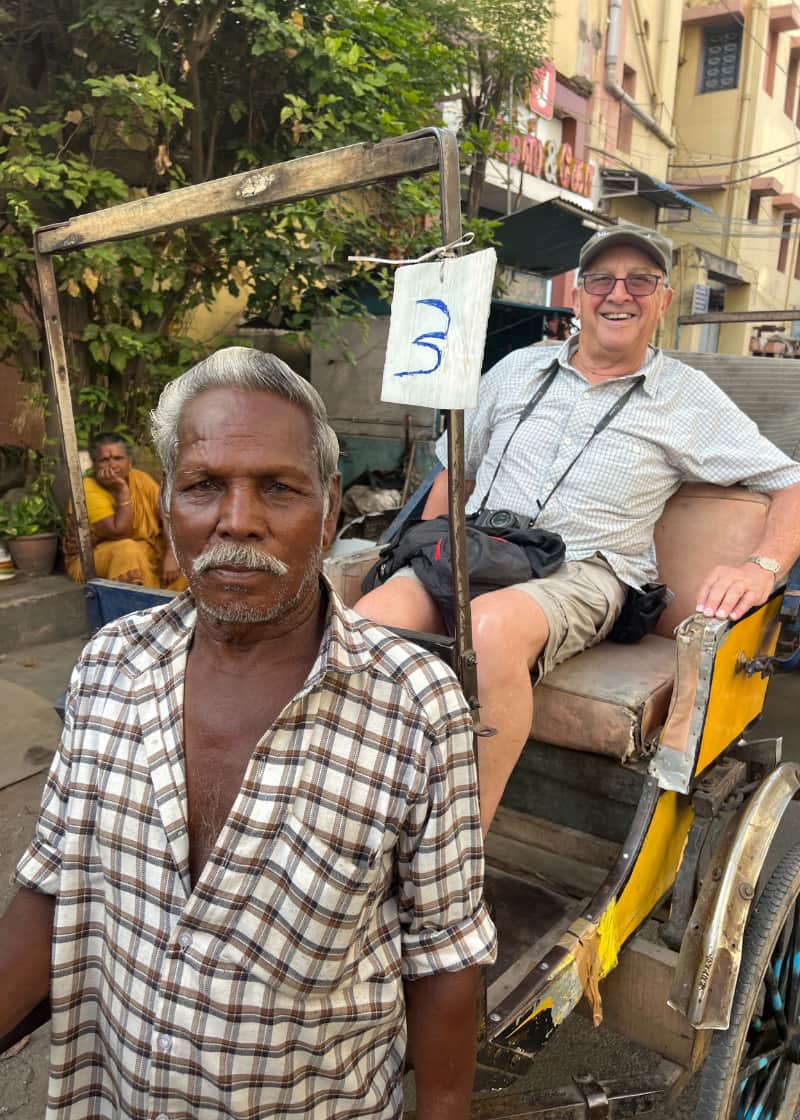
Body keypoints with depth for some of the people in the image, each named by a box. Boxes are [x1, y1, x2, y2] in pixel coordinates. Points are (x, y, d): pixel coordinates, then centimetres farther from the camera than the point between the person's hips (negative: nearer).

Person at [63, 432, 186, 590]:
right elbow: (119, 532, -27)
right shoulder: (88, 491, -19)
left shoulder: (141, 479, -5)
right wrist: (122, 490, -27)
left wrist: (170, 556, -25)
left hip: (146, 553, 5)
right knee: (127, 550, -34)